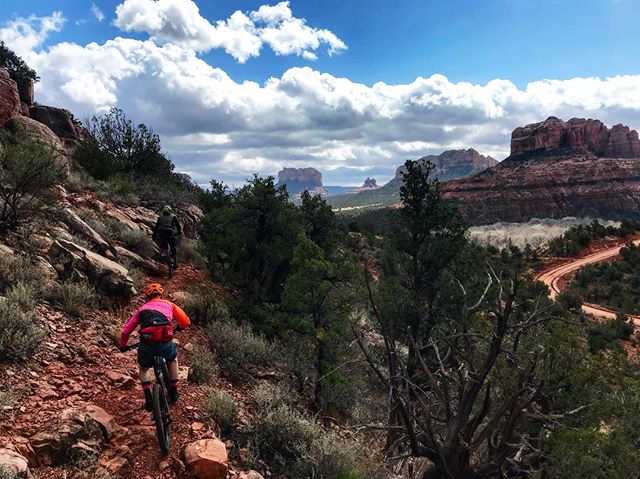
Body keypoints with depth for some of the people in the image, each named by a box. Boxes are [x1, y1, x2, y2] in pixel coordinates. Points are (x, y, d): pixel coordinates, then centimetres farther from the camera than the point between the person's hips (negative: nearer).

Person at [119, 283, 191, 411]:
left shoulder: (142, 308, 25)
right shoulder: (169, 305, 23)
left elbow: (125, 331, 21)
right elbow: (186, 321, 19)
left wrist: (122, 346, 39)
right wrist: (178, 328, 42)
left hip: (146, 346, 1)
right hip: (165, 345, -1)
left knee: (144, 368, 32)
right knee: (173, 359, 34)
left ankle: (148, 398, 16)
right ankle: (173, 392, 35)